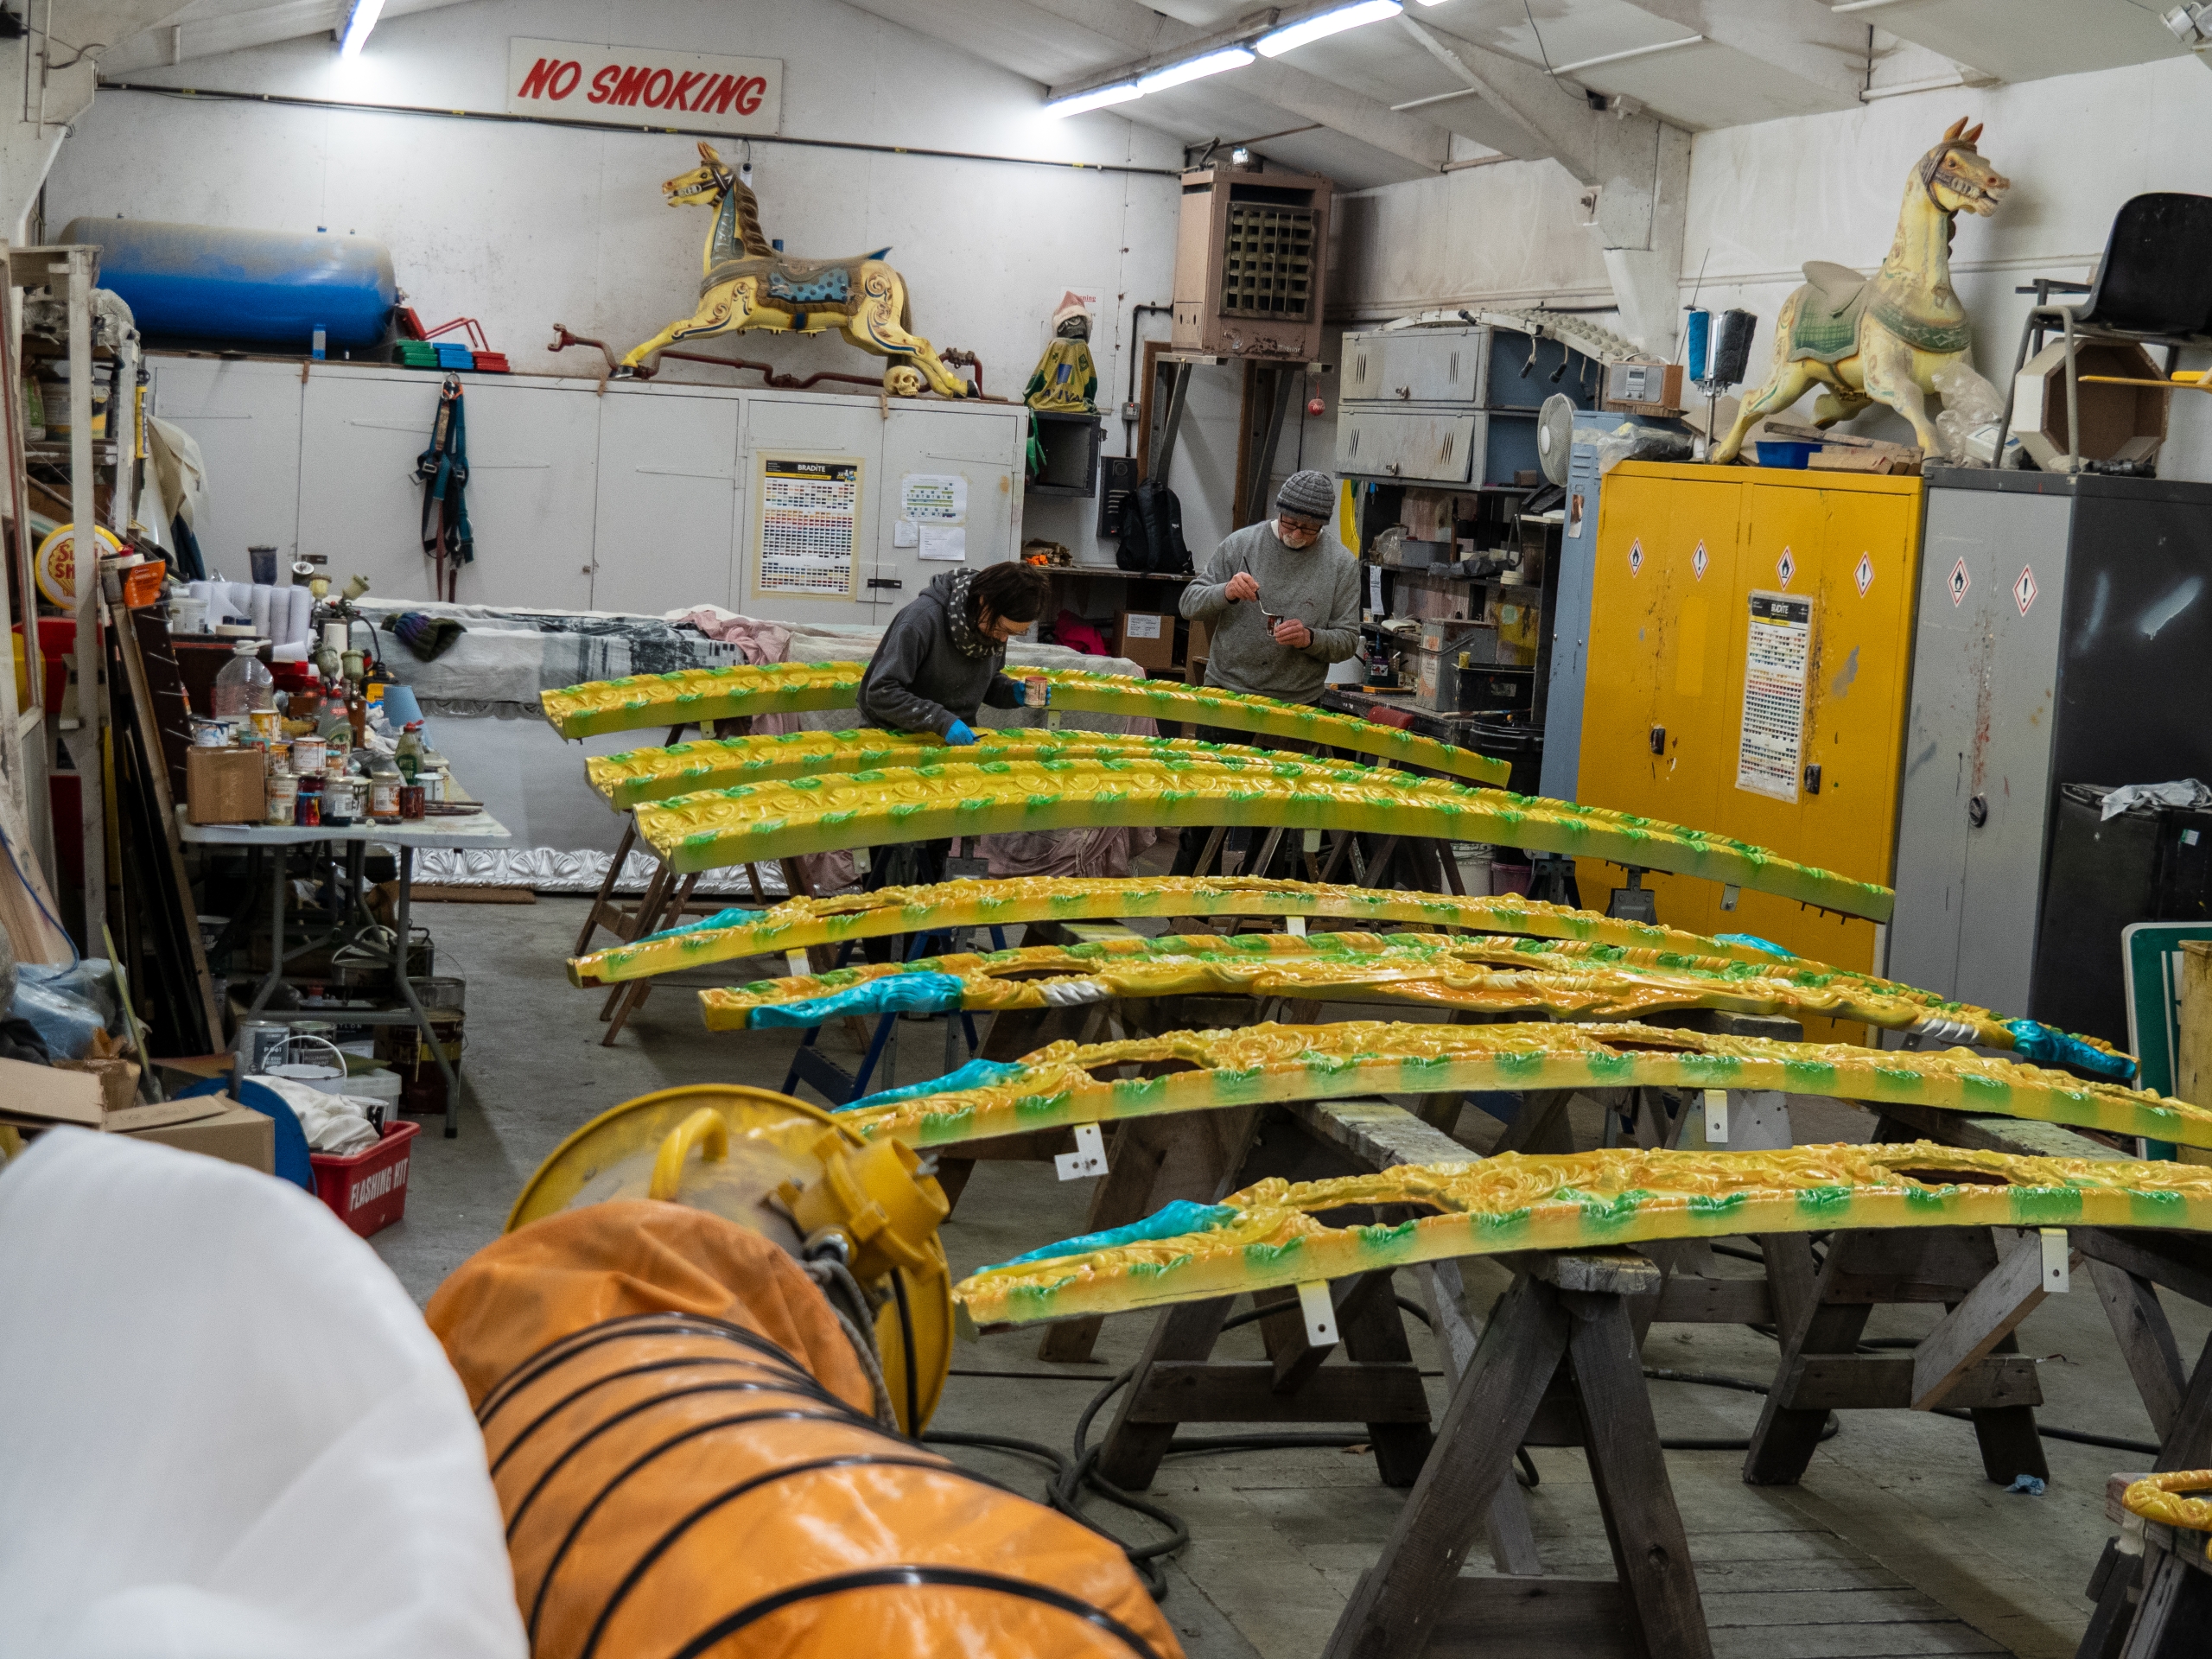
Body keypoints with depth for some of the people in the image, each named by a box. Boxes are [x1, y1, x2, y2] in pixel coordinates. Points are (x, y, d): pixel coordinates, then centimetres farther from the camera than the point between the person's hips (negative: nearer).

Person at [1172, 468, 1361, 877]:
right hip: (1226, 691, 0)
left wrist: (1310, 639, -20)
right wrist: (1225, 593, -20)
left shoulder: (1342, 565, 0)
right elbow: (1190, 603, 2)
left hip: (1294, 706, 0)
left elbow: (1347, 640, 1)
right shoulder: (1241, 544, -1)